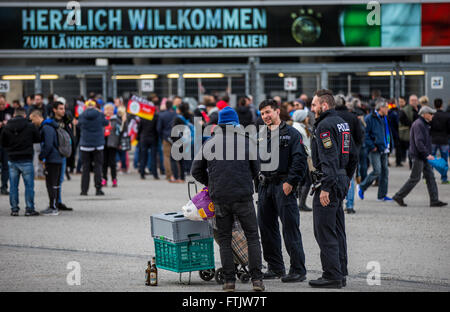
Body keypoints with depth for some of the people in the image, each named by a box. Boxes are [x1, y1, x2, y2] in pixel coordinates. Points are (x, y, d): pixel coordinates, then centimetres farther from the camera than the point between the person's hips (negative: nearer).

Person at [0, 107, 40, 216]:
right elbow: (38, 139, 3)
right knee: (29, 185, 4)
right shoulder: (30, 126, -7)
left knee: (13, 186, 9)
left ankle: (14, 209, 9)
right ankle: (29, 209, 3)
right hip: (26, 160, -2)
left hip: (12, 161, 2)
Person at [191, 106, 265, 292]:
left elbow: (196, 171, 12)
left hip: (220, 198, 2)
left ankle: (229, 280, 4)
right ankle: (256, 278, 1)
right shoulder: (248, 141, -1)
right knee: (252, 237, 8)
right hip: (243, 196, -1)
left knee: (224, 239, 11)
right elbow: (255, 170, 7)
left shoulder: (209, 144, 5)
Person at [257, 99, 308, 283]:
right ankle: (275, 267, 19)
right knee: (266, 227, 9)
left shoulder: (291, 134, -1)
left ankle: (298, 270, -6)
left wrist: (290, 181, -16)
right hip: (264, 185, 7)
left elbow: (300, 160, -8)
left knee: (290, 228, -8)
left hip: (283, 186, -7)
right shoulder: (259, 135, 17)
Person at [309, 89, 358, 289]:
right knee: (337, 231, 14)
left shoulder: (325, 126, -14)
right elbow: (353, 156, 21)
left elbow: (329, 158, -22)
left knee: (325, 231, -6)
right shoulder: (342, 123, 17)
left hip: (328, 182, -10)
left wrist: (325, 187, -23)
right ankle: (341, 274, 17)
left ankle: (332, 276, -6)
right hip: (341, 181, 10)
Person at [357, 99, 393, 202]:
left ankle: (382, 195, 12)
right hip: (375, 150, -8)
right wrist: (372, 146, -17)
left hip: (383, 150, 8)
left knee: (385, 171, 6)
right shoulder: (370, 118, -12)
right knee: (377, 171, -13)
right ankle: (362, 187, 7)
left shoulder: (384, 118, 14)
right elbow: (365, 134, -15)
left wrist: (388, 145, 15)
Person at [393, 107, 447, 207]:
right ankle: (398, 196, 4)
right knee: (414, 178, -4)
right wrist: (427, 154, -24)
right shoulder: (418, 124, -16)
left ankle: (434, 200, 5)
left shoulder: (424, 124, 17)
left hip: (424, 157, 10)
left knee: (430, 177, 5)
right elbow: (418, 142, -23)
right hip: (418, 156, -10)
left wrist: (428, 154, 19)